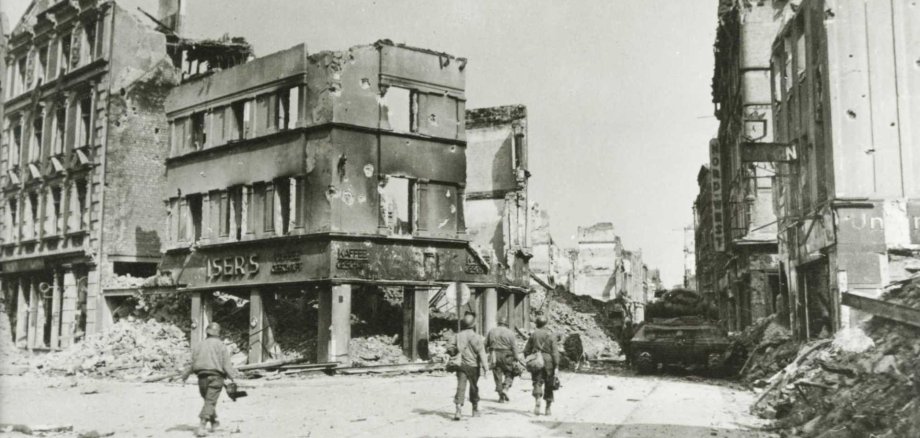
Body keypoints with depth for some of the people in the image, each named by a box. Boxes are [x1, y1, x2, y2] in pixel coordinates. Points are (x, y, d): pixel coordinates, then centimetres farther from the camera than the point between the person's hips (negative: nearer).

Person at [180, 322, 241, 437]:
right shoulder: (220, 345, -2)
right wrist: (233, 377, -10)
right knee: (210, 401, -8)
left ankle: (214, 423, 34)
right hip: (216, 376, -4)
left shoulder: (199, 345, 10)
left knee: (208, 400, 21)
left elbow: (193, 363, 11)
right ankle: (202, 426, -20)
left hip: (202, 376, 5)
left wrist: (185, 375, 25)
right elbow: (226, 364, -9)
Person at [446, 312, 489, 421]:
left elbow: (450, 348, 2)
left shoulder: (458, 336, 3)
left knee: (461, 387, -3)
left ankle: (458, 408, -20)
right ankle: (475, 410, 25)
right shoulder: (476, 336, -8)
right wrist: (485, 365, -13)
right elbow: (481, 352, -13)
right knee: (474, 387, 12)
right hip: (473, 365, -2)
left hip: (461, 365, 2)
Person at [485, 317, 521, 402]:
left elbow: (486, 344, 10)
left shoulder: (491, 332, 6)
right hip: (507, 356, -2)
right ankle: (505, 389, -11)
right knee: (509, 374, 12)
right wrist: (518, 357, -2)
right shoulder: (510, 333, -3)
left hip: (494, 356, 2)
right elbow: (514, 347, -6)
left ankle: (501, 396, 6)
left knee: (498, 376, 7)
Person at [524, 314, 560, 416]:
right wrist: (556, 365, -8)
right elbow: (555, 352, -9)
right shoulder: (551, 335, -2)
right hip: (548, 361, -1)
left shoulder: (534, 334, 3)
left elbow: (526, 350, 6)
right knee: (548, 385, 10)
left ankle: (537, 401, -26)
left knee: (537, 382, -1)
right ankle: (548, 407, 17)